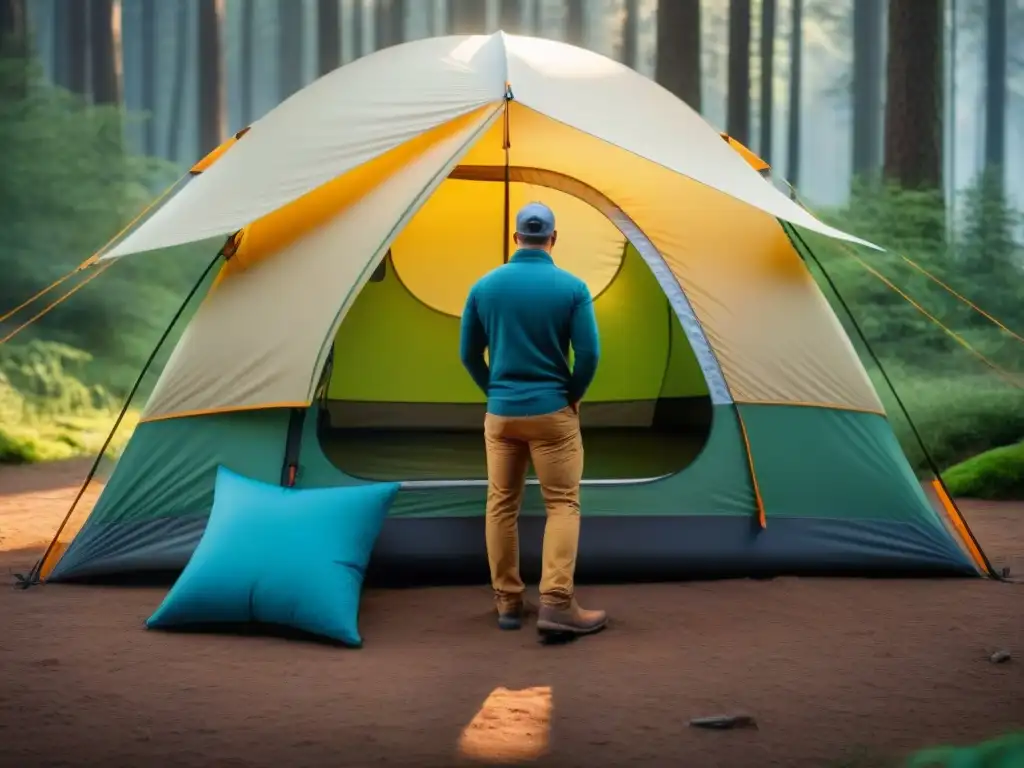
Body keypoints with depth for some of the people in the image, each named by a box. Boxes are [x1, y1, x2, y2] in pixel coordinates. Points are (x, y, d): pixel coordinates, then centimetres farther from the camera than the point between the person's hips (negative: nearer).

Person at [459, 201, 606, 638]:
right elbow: (589, 355, -9)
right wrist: (572, 397, 8)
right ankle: (556, 604, -9)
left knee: (501, 505, 12)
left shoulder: (485, 286, 0)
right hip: (552, 413, -2)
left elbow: (469, 354, 5)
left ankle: (507, 602, 15)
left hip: (501, 413, 3)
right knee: (562, 504, 2)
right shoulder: (572, 288, -8)